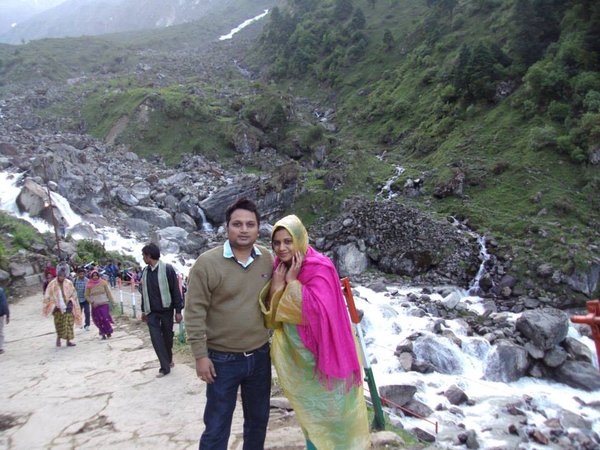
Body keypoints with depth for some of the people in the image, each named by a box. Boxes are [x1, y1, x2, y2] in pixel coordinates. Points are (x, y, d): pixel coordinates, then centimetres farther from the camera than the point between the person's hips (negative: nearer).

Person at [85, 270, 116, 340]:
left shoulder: (103, 282, 1)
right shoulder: (89, 285, 1)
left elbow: (108, 292, 7)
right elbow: (86, 296, 7)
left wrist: (112, 302, 5)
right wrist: (92, 302, -7)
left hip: (104, 303, -1)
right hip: (95, 305, 1)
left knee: (105, 318, -10)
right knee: (98, 320, 1)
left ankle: (108, 332, 5)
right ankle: (103, 333, 13)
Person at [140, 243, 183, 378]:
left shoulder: (167, 269, -13)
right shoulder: (145, 271, 5)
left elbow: (175, 291, -11)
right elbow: (144, 292, 14)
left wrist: (178, 310, -12)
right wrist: (143, 310, 16)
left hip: (166, 310, -4)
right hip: (151, 312, 4)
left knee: (167, 336, 10)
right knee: (156, 338, -2)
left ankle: (169, 359, 34)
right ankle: (165, 367, 5)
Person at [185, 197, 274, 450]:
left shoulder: (267, 259, -1)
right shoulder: (207, 262, -14)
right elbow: (195, 312, -12)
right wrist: (200, 355, -13)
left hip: (260, 355, 4)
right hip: (222, 359, -4)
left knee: (258, 419, 21)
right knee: (216, 427, 8)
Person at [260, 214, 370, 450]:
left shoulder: (319, 267, -20)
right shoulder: (279, 267, 0)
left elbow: (320, 309, -31)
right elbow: (272, 315, -2)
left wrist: (293, 282, -25)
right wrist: (276, 285, -18)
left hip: (320, 351, -6)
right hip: (295, 352, 6)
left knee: (327, 407, 8)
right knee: (309, 407, 20)